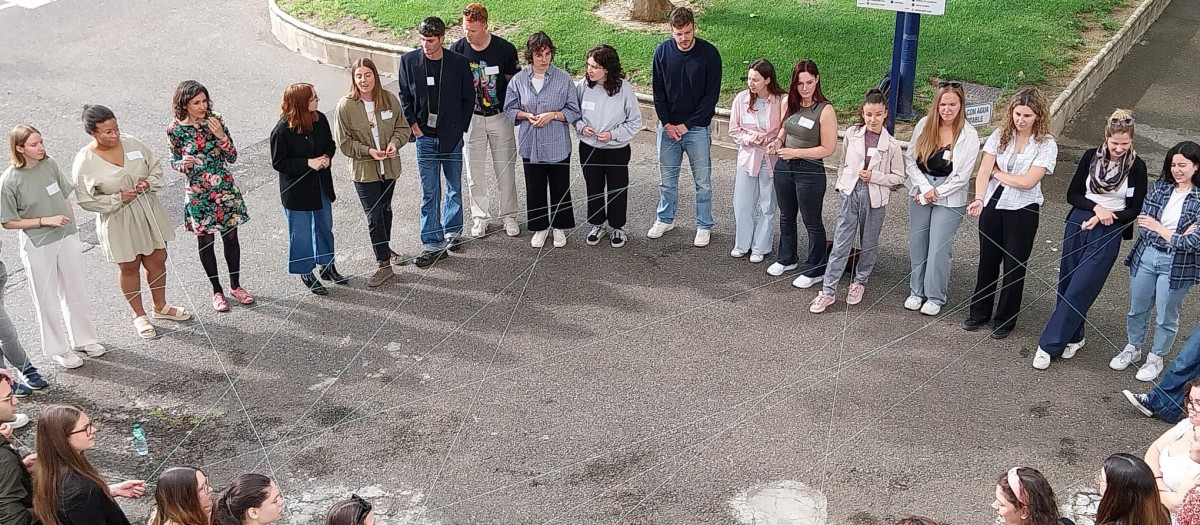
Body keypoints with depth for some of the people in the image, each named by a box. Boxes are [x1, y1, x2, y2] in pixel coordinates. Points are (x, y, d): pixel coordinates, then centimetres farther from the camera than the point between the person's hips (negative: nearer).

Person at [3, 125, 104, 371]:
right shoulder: (9, 181, -18)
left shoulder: (49, 164, -5)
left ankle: (84, 338, 35)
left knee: (77, 292, 17)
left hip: (66, 238, 4)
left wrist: (72, 227, 5)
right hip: (38, 247, -4)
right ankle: (57, 349, 26)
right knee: (48, 300, 10)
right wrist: (46, 221, -19)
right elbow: (8, 222, -12)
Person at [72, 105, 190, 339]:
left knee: (157, 260, 15)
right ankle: (139, 315, 31)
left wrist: (149, 183, -14)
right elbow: (86, 200, -12)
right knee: (129, 268, 12)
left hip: (148, 213, 4)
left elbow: (156, 166, 6)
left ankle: (160, 307, 38)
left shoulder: (131, 144, -6)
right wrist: (118, 199, -21)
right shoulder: (84, 163, -17)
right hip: (118, 221, -4)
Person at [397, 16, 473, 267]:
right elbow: (404, 97, 6)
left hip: (452, 136, 0)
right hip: (425, 136, 0)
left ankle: (452, 230, 33)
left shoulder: (459, 62, -6)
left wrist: (460, 128, -1)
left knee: (454, 188, 14)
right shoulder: (408, 60, -4)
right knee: (429, 193, 0)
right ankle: (433, 244, 5)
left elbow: (468, 98, 3)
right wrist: (413, 125, -3)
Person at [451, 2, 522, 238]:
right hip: (471, 118, 1)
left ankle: (509, 216, 22)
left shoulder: (505, 49, -14)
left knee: (505, 170, 8)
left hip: (500, 117, -1)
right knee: (475, 172, 9)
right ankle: (480, 217, 24)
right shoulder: (457, 50, -10)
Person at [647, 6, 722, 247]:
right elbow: (658, 90, 2)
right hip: (668, 126, 3)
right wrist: (666, 123, -7)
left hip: (697, 128, -3)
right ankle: (665, 219, 32)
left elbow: (712, 94, -10)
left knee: (702, 180, 6)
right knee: (666, 177, 14)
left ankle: (704, 225, 19)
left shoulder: (709, 53, -12)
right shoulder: (662, 51, -4)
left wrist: (687, 124, -12)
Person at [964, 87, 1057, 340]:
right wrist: (979, 198, -23)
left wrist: (998, 172, -8)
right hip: (992, 204, 3)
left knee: (1014, 265, 7)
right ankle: (979, 312, 30)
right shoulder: (1000, 135, -1)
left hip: (1023, 210, -3)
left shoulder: (1046, 144, -10)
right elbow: (983, 172, -8)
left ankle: (1005, 320, 22)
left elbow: (1028, 181, -19)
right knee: (987, 260, 14)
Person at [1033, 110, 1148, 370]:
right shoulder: (1091, 156, 0)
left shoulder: (1136, 167, -6)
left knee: (1079, 290, -6)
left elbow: (1136, 210, -1)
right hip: (1077, 226, 3)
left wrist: (1103, 218, -14)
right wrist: (1096, 207, -13)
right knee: (1067, 285, 9)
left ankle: (1048, 344, 0)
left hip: (1108, 234, -3)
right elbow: (1072, 194, 4)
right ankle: (1073, 337, 27)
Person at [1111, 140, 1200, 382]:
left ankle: (1156, 358, 32)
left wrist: (1159, 229, -14)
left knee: (1166, 317, 12)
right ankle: (1133, 348, 40)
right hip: (1145, 256, 4)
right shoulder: (1159, 187, -2)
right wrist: (1177, 236, -18)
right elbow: (1143, 226, -7)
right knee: (1137, 309, 19)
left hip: (1177, 265, -4)